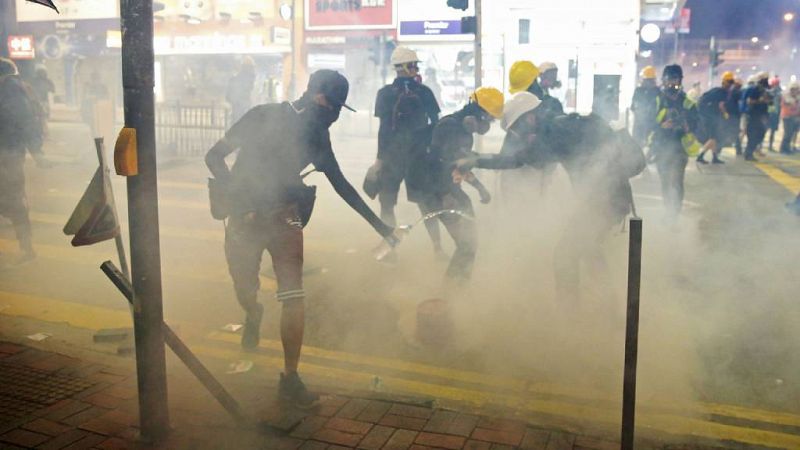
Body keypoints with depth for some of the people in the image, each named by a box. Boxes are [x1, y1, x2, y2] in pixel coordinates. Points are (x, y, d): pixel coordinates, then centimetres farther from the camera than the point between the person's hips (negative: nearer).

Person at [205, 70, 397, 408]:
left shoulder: (317, 135, 3)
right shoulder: (264, 117, -10)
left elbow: (340, 184, 10)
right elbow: (214, 157, -8)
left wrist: (379, 225, 9)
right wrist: (236, 193, -24)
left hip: (284, 218, 2)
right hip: (244, 218, -2)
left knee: (293, 298, -9)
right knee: (245, 292, 12)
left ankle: (290, 378, 3)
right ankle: (254, 316, 51)